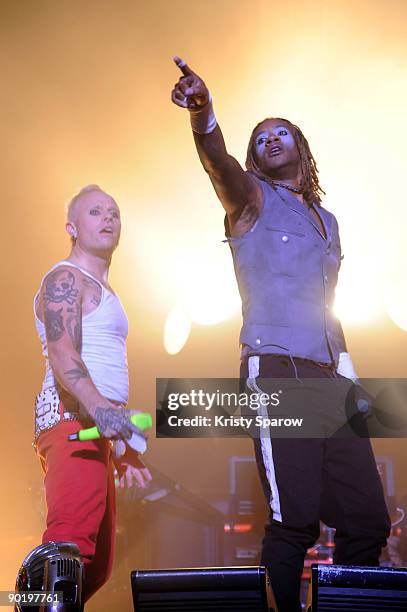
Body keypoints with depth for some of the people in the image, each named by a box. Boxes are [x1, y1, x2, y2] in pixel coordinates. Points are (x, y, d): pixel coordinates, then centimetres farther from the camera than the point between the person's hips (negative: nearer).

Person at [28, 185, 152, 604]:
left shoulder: (101, 289, 27)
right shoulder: (65, 279, -3)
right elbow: (63, 358, -20)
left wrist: (122, 449, 28)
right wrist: (101, 409, -37)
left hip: (95, 425, 10)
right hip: (72, 417, -10)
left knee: (96, 562, 9)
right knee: (72, 543, -26)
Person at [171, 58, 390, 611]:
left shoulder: (326, 221, 24)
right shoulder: (252, 198, 6)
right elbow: (219, 163, -17)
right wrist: (202, 116, -38)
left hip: (328, 377, 6)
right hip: (276, 369, -6)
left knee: (367, 518, 3)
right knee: (294, 520, -13)